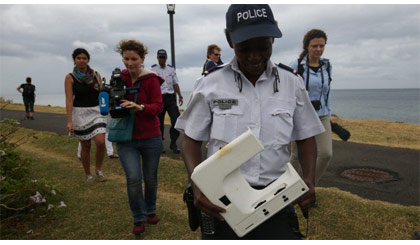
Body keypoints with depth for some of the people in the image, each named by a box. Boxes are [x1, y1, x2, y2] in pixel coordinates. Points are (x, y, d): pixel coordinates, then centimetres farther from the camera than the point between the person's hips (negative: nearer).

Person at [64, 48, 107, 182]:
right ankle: (88, 175, 25)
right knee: (85, 146, 5)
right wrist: (69, 120, -14)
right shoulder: (70, 77, -2)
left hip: (97, 111, 2)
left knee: (100, 142, -15)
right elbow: (69, 100, -8)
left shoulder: (96, 75, 6)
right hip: (80, 113, -2)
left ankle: (98, 169, 11)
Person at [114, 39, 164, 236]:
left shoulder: (151, 79, -7)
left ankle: (150, 211, 38)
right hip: (126, 139, 1)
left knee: (150, 178, 11)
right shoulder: (119, 78, 3)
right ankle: (139, 218, 12)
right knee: (133, 178, -11)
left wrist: (140, 107, -33)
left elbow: (158, 106, -15)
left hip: (150, 138, -1)